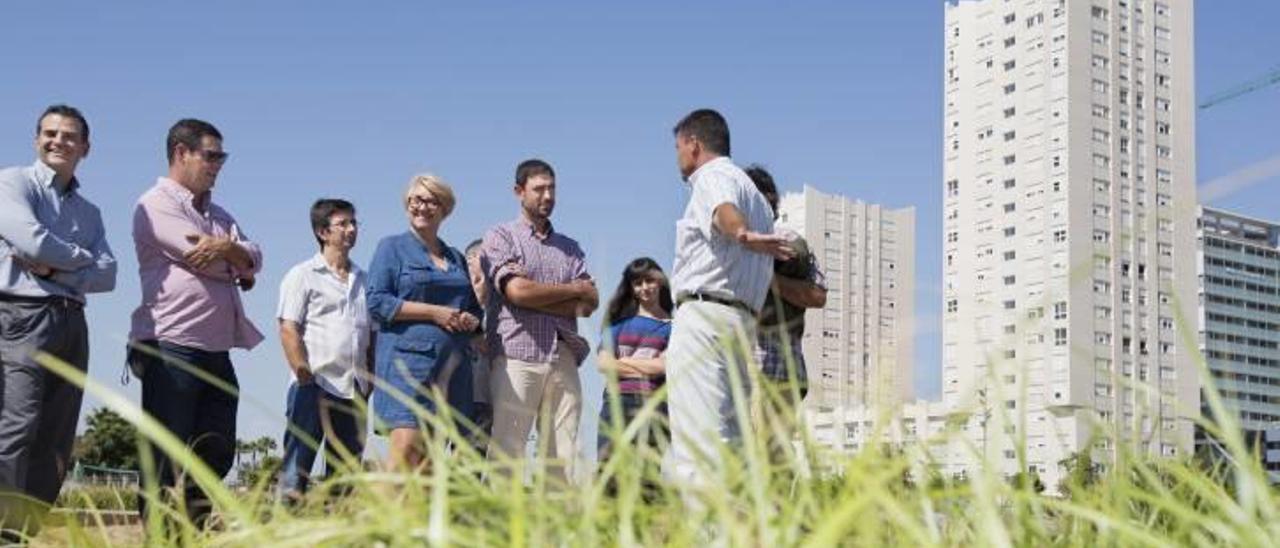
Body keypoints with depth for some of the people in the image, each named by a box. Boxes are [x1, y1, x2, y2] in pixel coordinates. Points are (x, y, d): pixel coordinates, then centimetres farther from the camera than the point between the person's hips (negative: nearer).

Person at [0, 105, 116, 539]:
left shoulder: (89, 212, 22)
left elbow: (107, 275, 8)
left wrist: (54, 269, -7)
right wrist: (81, 258, 4)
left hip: (72, 324, 7)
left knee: (54, 443, 2)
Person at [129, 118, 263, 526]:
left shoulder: (217, 214, 22)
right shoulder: (157, 204, -3)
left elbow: (253, 259, 8)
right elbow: (202, 259, -14)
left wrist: (227, 250, -13)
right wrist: (238, 267, 4)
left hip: (216, 353, 8)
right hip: (172, 350, -8)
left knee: (217, 456, 7)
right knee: (168, 460, -5)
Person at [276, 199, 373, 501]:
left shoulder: (362, 280, 18)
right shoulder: (303, 275, 2)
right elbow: (288, 330, -6)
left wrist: (370, 377, 9)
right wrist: (305, 377, -14)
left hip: (353, 387, 6)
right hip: (315, 385, -6)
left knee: (346, 468, 7)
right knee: (299, 463, -7)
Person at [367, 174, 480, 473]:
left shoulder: (457, 258, 22)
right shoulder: (393, 247, 7)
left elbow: (475, 309, 27)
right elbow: (377, 302, -5)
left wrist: (470, 321, 2)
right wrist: (434, 312, -11)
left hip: (452, 366, 5)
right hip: (407, 356, -5)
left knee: (430, 456, 2)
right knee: (406, 445, -18)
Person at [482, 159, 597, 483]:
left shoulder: (570, 247, 21)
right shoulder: (501, 237, 9)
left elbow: (589, 305, 8)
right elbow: (517, 292, -7)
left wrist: (535, 294, -4)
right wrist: (574, 289, 4)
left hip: (563, 358, 4)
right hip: (517, 356, -4)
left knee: (563, 454, -1)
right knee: (506, 448, -9)